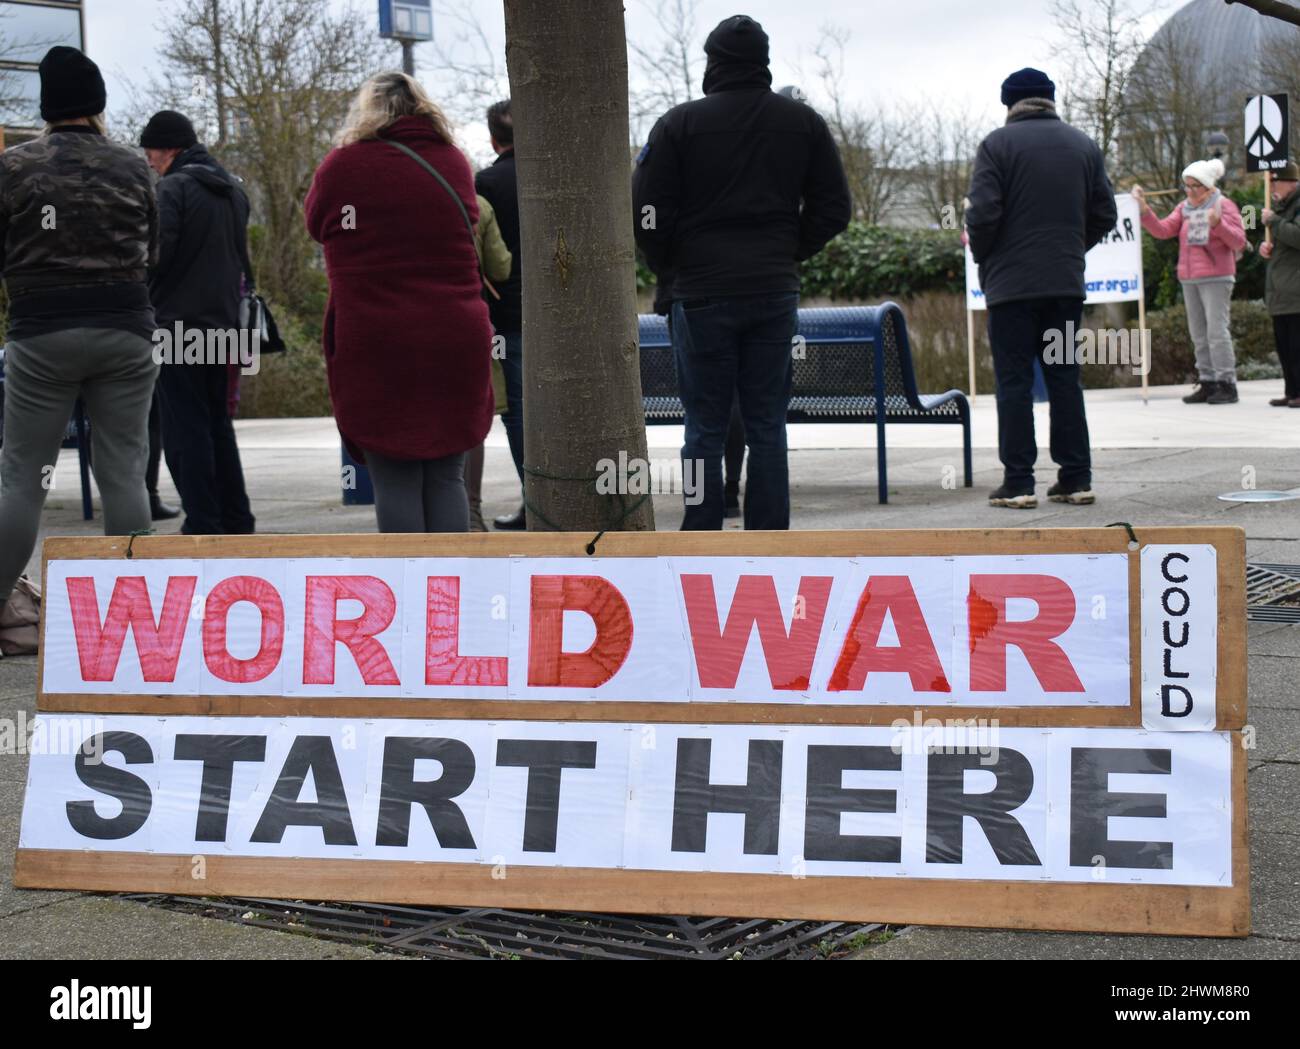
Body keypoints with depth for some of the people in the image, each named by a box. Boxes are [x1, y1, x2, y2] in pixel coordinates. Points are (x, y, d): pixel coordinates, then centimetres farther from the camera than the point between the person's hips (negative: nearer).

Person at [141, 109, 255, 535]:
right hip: (223, 321, 7)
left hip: (178, 322, -7)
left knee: (186, 427, -3)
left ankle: (202, 524, -5)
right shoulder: (232, 189, 13)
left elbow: (156, 255, -17)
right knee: (217, 423, 15)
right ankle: (236, 520, 16)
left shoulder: (172, 188, -12)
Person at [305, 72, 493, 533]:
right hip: (456, 340, 3)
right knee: (446, 478, 7)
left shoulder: (342, 166, -2)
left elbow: (316, 222, 14)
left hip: (376, 344, -3)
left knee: (395, 482, 1)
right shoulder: (454, 163, 8)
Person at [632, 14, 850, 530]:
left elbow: (648, 215, -6)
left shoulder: (680, 123, -3)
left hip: (703, 293, -2)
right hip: (775, 291, 3)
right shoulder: (803, 122, 6)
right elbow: (832, 208, 8)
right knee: (767, 425, 7)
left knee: (705, 429, 3)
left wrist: (669, 266, 10)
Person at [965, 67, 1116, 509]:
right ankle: (1076, 479, 9)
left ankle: (1017, 483, -3)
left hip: (1011, 284, -4)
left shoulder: (998, 144, -5)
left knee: (1014, 381, -1)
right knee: (1065, 379, 10)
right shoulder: (1083, 145, 10)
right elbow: (1104, 214, 9)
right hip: (1066, 282, 4)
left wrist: (982, 257, 4)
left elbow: (982, 213, -13)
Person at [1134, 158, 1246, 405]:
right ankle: (1207, 383, 13)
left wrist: (1217, 223, -24)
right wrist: (1144, 209, -9)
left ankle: (1227, 384, -8)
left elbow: (1239, 241, -9)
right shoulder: (1184, 208, 14)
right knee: (1199, 334, 8)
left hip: (1216, 278, -6)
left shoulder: (1224, 205, -2)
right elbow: (1163, 230, 3)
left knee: (1217, 331, -11)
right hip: (1189, 280, 6)